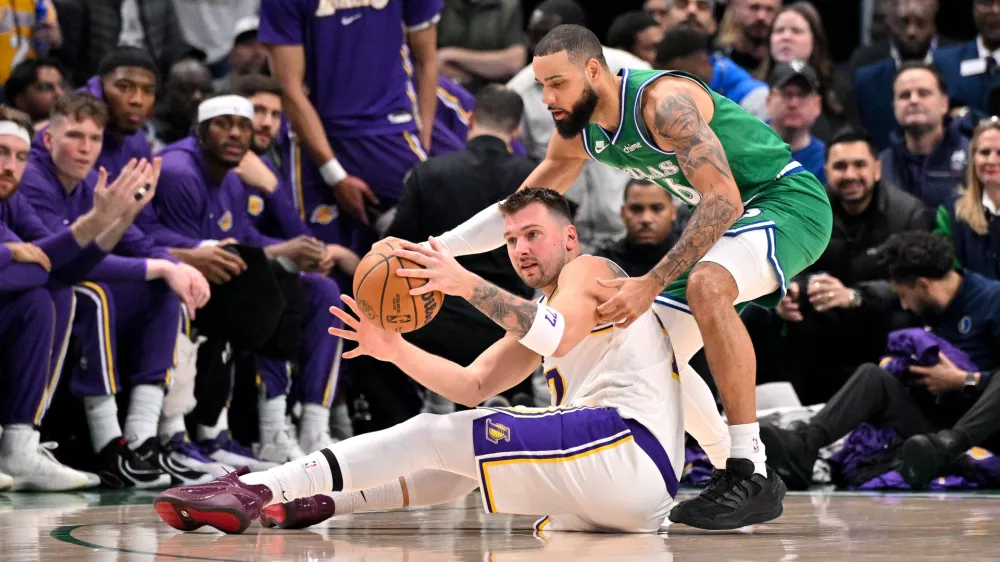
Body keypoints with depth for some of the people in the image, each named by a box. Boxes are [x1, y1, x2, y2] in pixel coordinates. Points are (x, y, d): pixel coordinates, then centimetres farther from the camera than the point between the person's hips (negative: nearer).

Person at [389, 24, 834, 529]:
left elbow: (724, 200, -33)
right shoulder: (579, 134, 1)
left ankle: (753, 477, -33)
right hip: (723, 220, 10)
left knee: (705, 285, -37)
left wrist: (653, 283, -38)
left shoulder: (664, 102, -28)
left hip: (790, 201, -10)